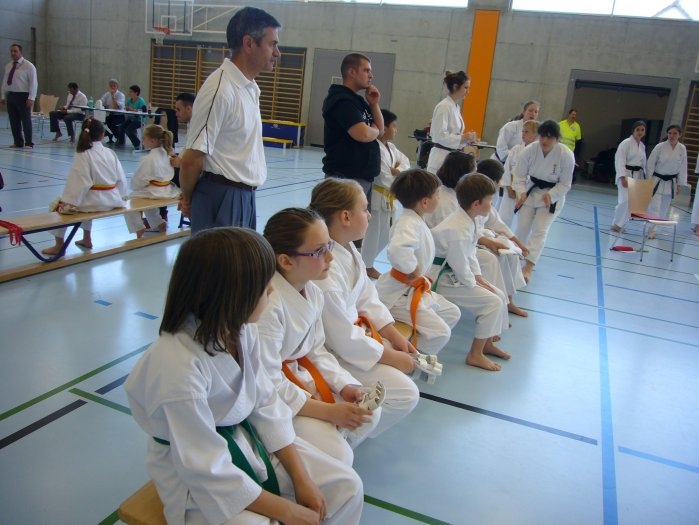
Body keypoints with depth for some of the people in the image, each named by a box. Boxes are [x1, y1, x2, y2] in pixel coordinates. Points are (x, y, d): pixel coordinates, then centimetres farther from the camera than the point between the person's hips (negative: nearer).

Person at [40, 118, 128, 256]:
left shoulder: (83, 155, -12)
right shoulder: (110, 153, 3)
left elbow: (78, 180, -18)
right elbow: (121, 177, 8)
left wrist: (66, 201, -15)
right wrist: (122, 196, 21)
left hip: (95, 201, -6)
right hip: (112, 200, 6)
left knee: (58, 205, 13)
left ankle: (59, 245, 16)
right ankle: (87, 239, 43)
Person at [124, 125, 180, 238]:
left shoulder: (149, 159, -21)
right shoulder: (166, 154, 1)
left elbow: (137, 181, -15)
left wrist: (134, 187, 8)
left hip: (155, 193, -8)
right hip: (167, 190, 8)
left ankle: (139, 229, 10)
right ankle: (160, 223, 34)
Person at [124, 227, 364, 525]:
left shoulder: (239, 328, -11)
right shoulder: (177, 367, -33)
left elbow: (265, 403, -2)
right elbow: (207, 470, -26)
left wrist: (301, 478, -5)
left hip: (248, 440, 7)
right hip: (197, 477, -6)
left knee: (346, 487, 1)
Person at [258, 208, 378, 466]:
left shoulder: (312, 291, -4)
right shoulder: (269, 305, -31)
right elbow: (267, 385, -25)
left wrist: (344, 386, -8)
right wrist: (327, 411, -21)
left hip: (300, 373, 9)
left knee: (369, 412, 2)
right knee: (336, 457, -16)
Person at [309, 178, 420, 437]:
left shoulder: (346, 246, -3)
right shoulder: (326, 272, -32)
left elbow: (367, 297, 7)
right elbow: (344, 340, -25)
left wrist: (395, 337, 0)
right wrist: (392, 357, -13)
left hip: (352, 330, 10)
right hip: (331, 354, -10)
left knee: (407, 355, 15)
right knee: (404, 395, -11)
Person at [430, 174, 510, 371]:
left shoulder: (467, 219, 1)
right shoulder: (458, 230, -30)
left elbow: (470, 253, 12)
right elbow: (461, 269, -24)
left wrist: (479, 279, 5)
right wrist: (475, 285, -8)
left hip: (454, 273, 10)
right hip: (441, 279, -10)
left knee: (499, 296, 11)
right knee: (492, 302, -13)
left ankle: (487, 343, 30)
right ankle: (475, 355, 1)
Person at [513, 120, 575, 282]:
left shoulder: (566, 156, -23)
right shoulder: (529, 150, -20)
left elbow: (565, 184, -13)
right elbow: (519, 175, -11)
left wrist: (550, 195, -29)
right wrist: (522, 192, -29)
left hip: (553, 195, -2)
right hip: (531, 191, 2)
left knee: (540, 230, -10)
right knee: (522, 227, 3)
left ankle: (528, 268, -9)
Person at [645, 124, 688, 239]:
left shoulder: (682, 149, -3)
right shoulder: (660, 147, -12)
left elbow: (683, 167, 4)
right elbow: (650, 164, -7)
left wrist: (679, 184, 4)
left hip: (671, 182, 4)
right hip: (657, 180, -4)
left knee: (665, 207, 10)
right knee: (654, 206, -10)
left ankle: (653, 228, 23)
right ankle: (651, 230, -1)